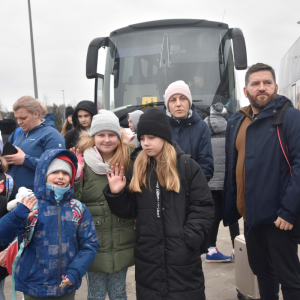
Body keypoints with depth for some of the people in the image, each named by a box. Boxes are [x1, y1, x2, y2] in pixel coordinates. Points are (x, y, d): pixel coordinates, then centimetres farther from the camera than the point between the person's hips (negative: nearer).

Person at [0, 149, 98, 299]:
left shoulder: (78, 209, -1)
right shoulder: (29, 206, -6)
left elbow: (89, 244, 1)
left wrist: (75, 273, -11)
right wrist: (17, 216, -26)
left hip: (67, 286, 2)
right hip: (33, 286, -1)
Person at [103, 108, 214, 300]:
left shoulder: (187, 165, -4)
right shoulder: (137, 169, 7)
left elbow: (203, 207, -6)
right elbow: (130, 210, 9)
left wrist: (189, 239, -14)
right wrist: (116, 194, -8)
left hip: (183, 255, -3)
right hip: (148, 256, 3)